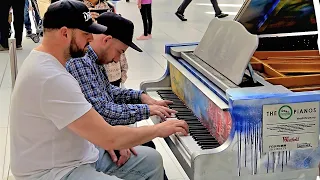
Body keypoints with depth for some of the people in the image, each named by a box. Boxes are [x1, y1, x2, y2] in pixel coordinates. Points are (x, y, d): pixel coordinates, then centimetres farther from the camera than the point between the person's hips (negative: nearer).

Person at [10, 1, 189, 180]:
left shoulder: (46, 63, 5)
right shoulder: (52, 79, -28)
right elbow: (109, 138, -26)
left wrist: (109, 141, 0)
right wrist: (159, 129, -12)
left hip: (75, 155, 10)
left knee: (152, 160, 10)